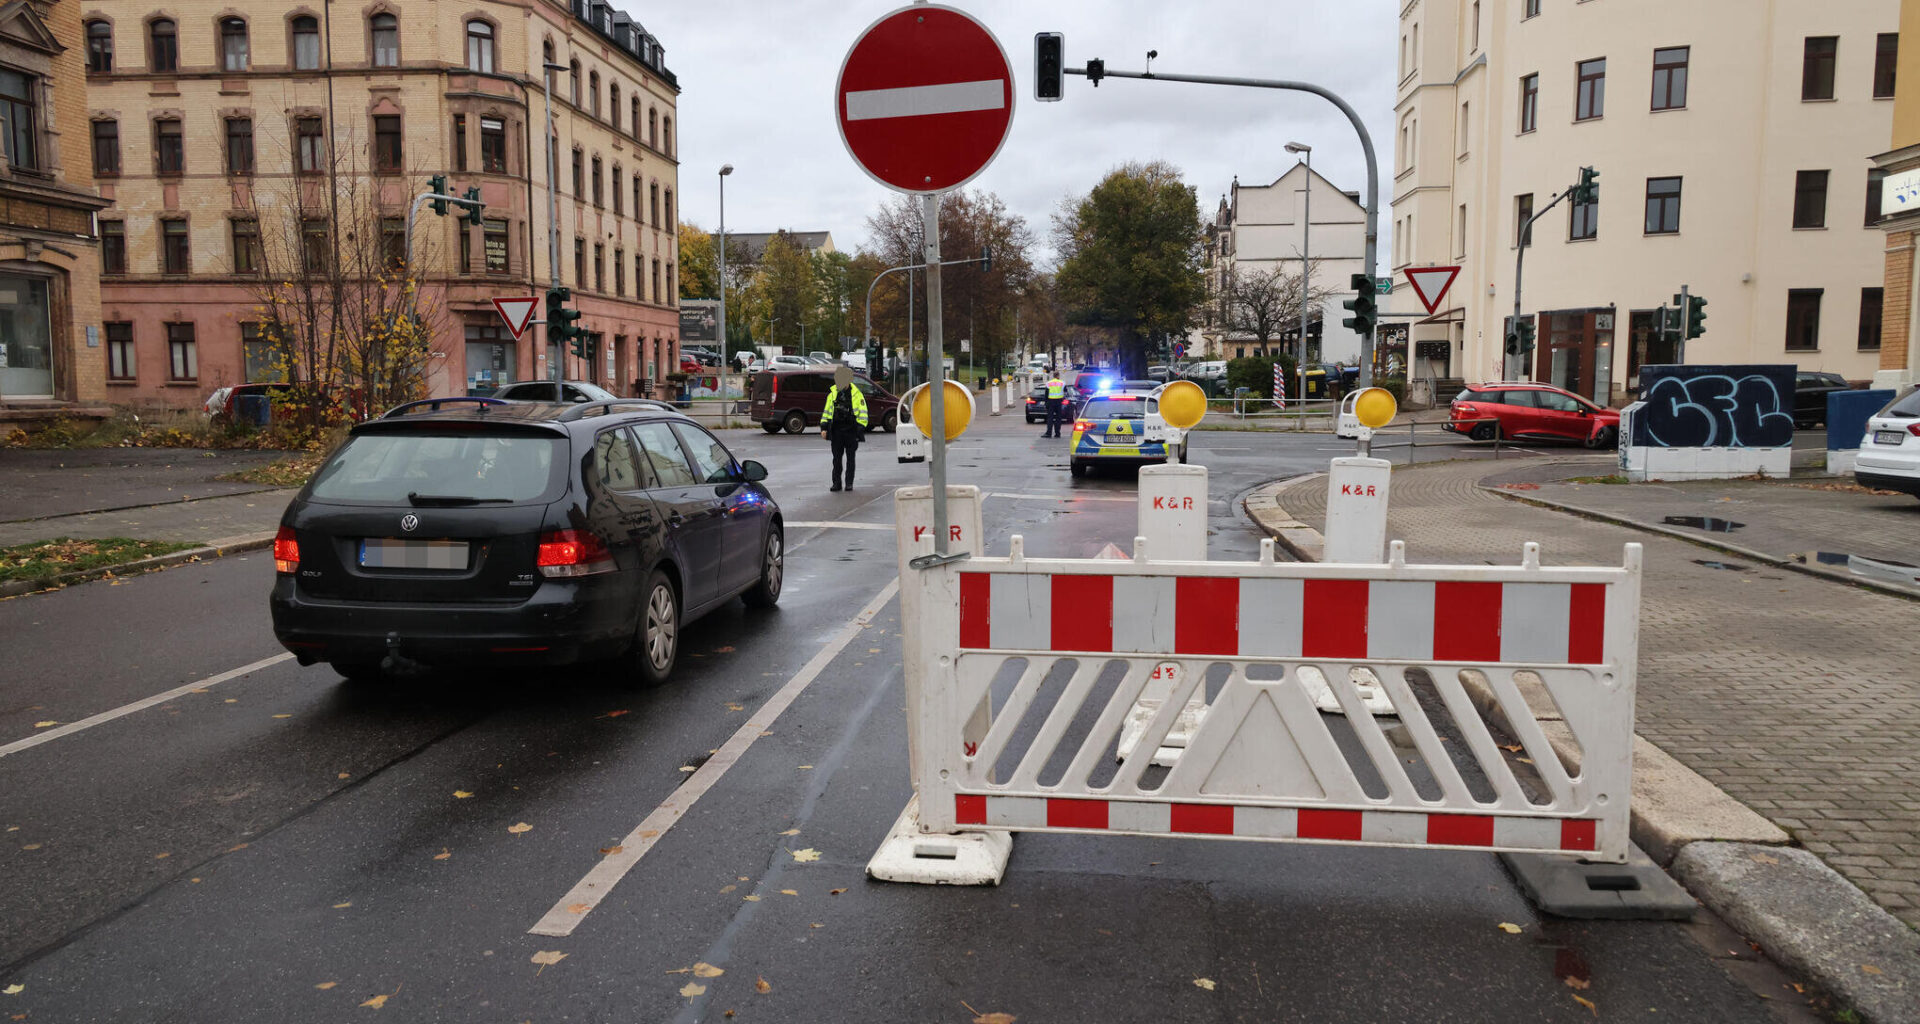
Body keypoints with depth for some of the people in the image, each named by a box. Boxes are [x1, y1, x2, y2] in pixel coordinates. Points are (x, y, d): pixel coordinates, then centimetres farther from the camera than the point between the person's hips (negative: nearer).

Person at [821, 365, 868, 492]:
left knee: (850, 458, 4)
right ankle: (836, 483, 10)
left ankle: (849, 483, 12)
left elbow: (863, 413, -1)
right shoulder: (833, 393, 6)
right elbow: (827, 410, 12)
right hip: (836, 430, 3)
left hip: (851, 430, -3)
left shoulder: (856, 394, -3)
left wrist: (860, 430, -8)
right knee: (836, 458, 4)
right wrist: (824, 427, 4)